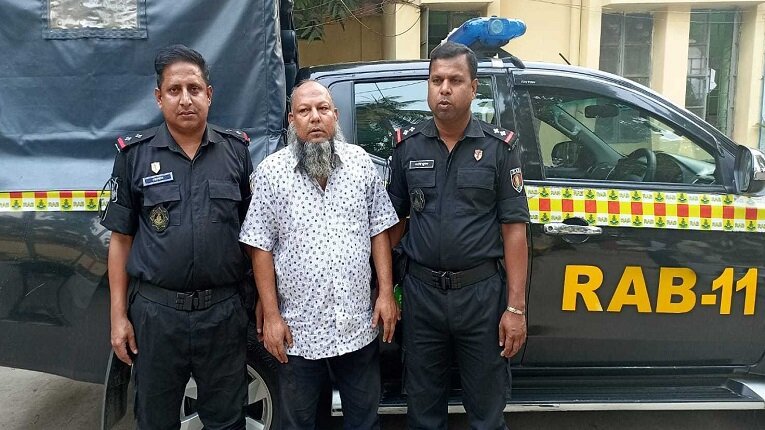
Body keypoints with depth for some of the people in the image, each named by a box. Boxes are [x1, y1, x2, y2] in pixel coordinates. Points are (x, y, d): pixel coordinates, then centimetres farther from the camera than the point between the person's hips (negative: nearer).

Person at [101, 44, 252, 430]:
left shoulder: (236, 149, 1)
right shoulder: (134, 154, 0)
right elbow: (121, 239, 4)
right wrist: (118, 315, 1)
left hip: (224, 311, 0)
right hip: (156, 312, 0)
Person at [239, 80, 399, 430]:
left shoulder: (361, 161, 2)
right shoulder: (270, 172, -5)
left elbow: (378, 232, 5)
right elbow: (261, 249, -5)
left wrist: (386, 293, -2)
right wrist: (271, 316, -7)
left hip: (359, 324, 2)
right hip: (299, 329, -1)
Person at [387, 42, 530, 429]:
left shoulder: (499, 146, -3)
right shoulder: (407, 145, 3)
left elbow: (514, 228, -5)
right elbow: (394, 221, 9)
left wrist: (516, 307, -8)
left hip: (482, 293, -2)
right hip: (421, 293, 2)